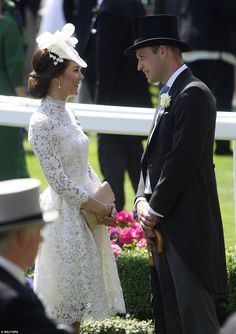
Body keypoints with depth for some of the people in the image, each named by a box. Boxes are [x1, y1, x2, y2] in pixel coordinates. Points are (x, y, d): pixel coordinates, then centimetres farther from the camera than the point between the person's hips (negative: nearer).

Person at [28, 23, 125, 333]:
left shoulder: (66, 113, 8)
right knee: (68, 288, 0)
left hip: (87, 211, 8)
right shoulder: (42, 122, -18)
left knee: (80, 289, 14)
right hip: (65, 213, -8)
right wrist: (97, 207, -13)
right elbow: (58, 180, -18)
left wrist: (104, 200, 4)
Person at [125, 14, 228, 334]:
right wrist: (143, 201, 1)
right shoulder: (168, 96, 18)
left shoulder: (193, 94, -12)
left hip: (186, 224, -10)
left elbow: (182, 160, -18)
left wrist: (155, 211, -13)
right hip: (163, 225, 10)